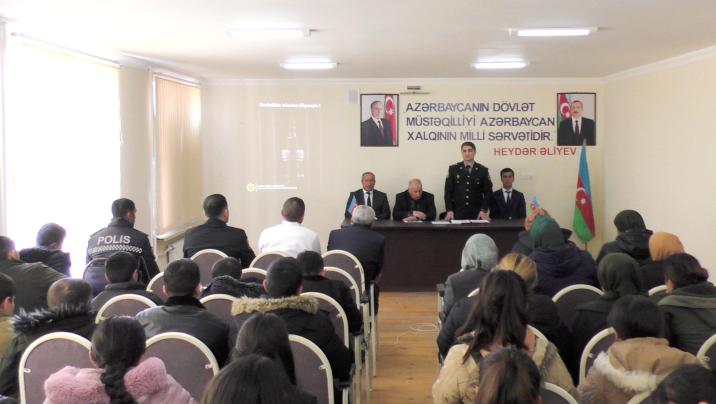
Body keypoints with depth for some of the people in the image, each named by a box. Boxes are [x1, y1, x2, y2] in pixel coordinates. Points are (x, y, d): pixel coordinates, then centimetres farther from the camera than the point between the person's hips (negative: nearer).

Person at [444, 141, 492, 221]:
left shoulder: (483, 170, 5)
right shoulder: (453, 169, 4)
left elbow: (488, 192, 3)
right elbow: (448, 191, 2)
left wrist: (483, 210, -9)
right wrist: (449, 210, -9)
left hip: (477, 214, 0)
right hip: (457, 213, 0)